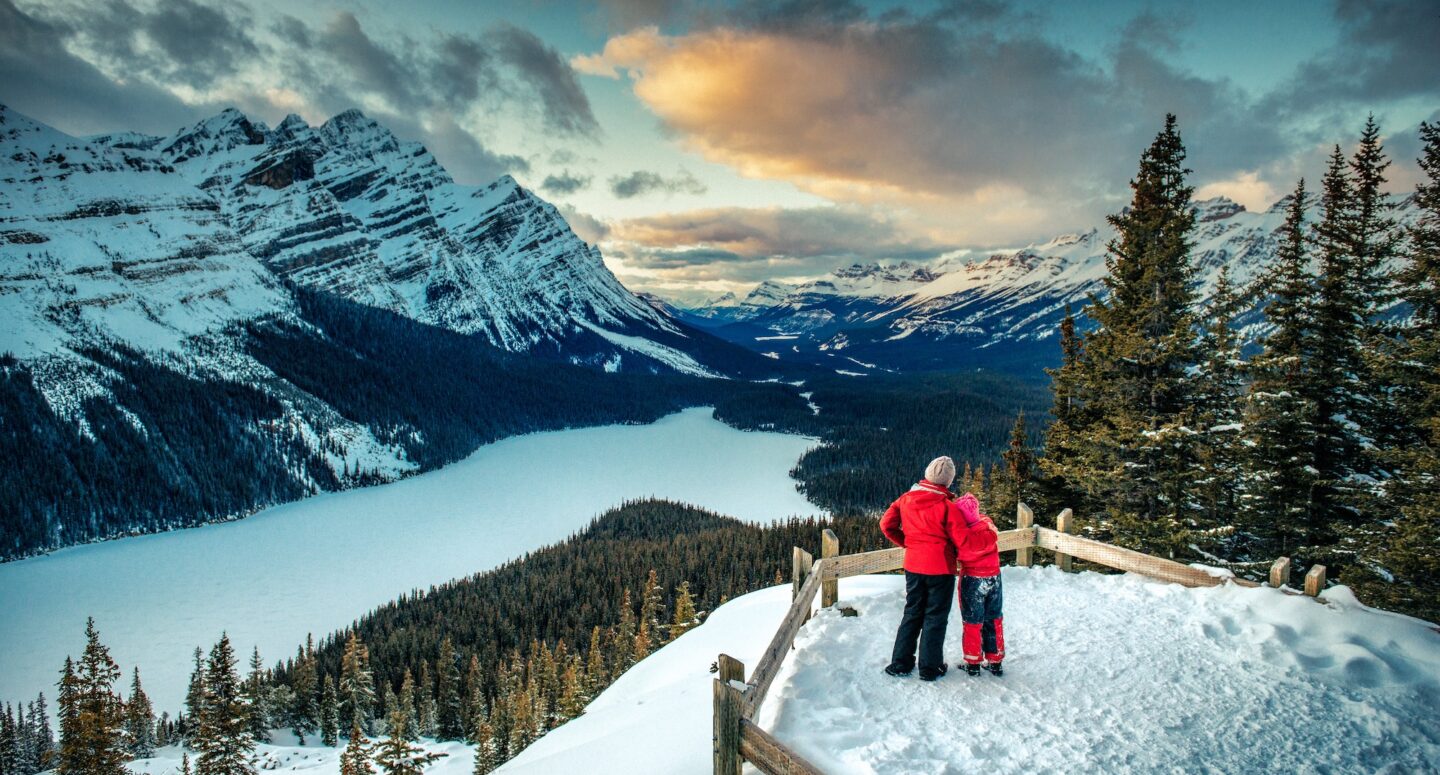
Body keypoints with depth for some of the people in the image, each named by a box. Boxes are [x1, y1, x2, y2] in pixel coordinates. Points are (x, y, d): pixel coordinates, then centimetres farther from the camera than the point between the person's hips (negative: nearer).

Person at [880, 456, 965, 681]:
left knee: (912, 613, 18)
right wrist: (953, 554, 9)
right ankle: (930, 667, 16)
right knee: (935, 616, 9)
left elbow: (887, 524, 1)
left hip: (913, 565, 5)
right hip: (940, 567, -4)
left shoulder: (906, 499, -3)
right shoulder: (947, 506, -18)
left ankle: (900, 662, 20)